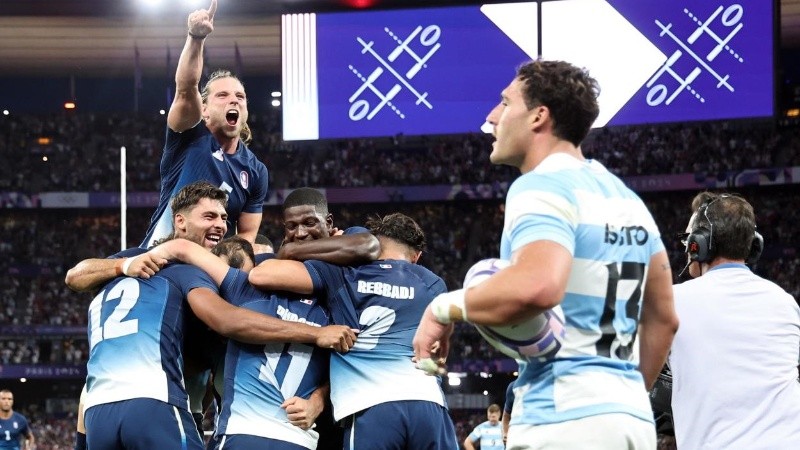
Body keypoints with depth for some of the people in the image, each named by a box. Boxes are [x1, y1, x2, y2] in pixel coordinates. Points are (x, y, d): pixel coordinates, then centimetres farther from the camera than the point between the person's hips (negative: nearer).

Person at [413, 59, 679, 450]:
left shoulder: (542, 186, -9)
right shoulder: (626, 197, 18)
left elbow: (537, 286, -28)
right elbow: (663, 317, 22)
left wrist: (445, 308, -14)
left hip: (565, 419, -9)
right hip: (633, 417, 9)